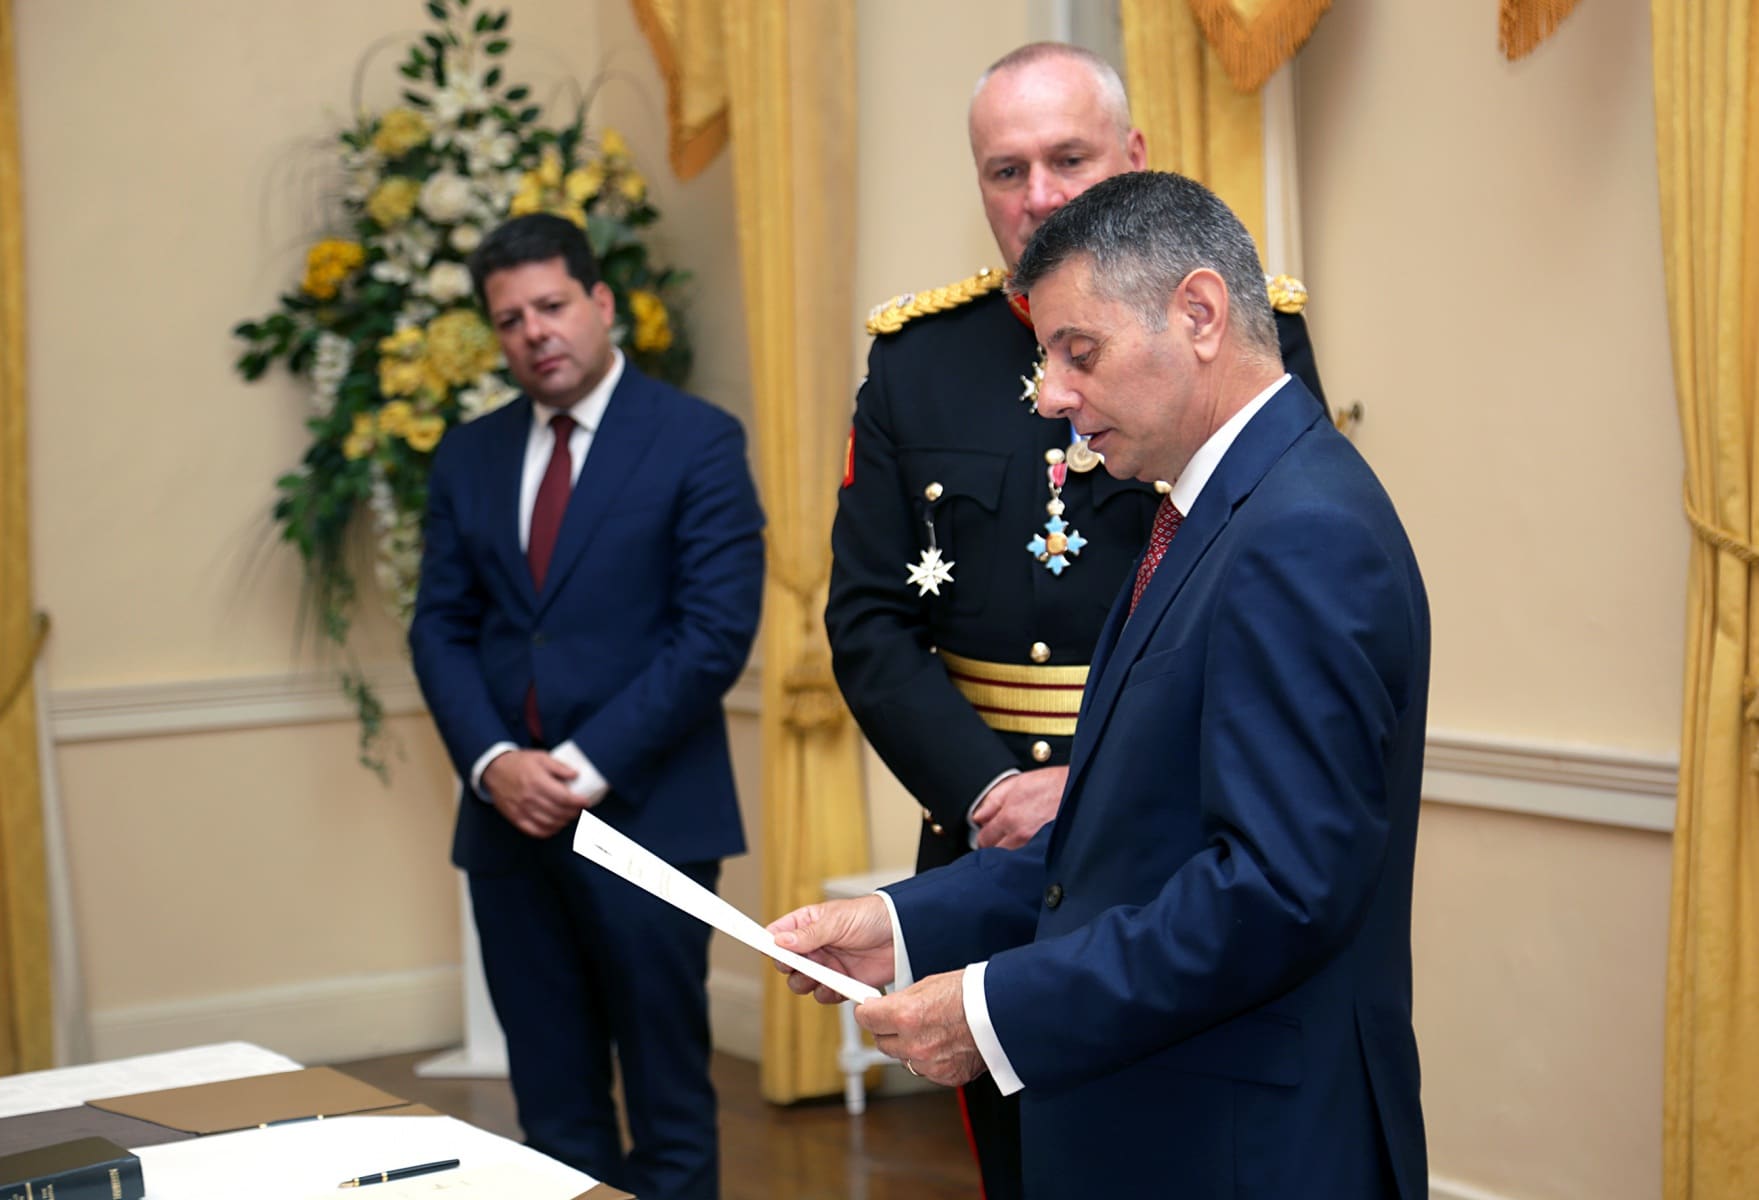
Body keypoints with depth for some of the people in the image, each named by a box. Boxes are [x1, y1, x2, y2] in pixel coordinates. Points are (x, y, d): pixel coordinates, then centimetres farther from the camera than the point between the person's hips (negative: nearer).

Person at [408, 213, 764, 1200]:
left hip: (647, 814, -4)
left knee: (668, 1103, 3)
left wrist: (589, 765, -15)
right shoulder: (469, 458, 12)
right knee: (554, 1112, 9)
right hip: (510, 821, 5)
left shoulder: (698, 441, -4)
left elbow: (717, 631, -11)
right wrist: (493, 762, -8)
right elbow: (441, 628, 9)